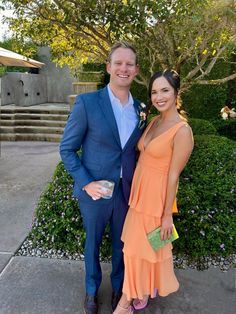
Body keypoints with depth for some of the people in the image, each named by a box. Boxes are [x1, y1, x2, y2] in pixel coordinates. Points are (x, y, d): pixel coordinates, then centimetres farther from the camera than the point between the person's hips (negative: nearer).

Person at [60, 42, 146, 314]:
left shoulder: (139, 108, 0)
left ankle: (118, 287, 50)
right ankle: (92, 289, 48)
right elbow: (67, 149, -9)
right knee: (92, 243, 20)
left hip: (127, 192, 4)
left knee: (121, 243, 22)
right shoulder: (87, 102, -14)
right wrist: (86, 183, -17)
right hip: (95, 191, -3)